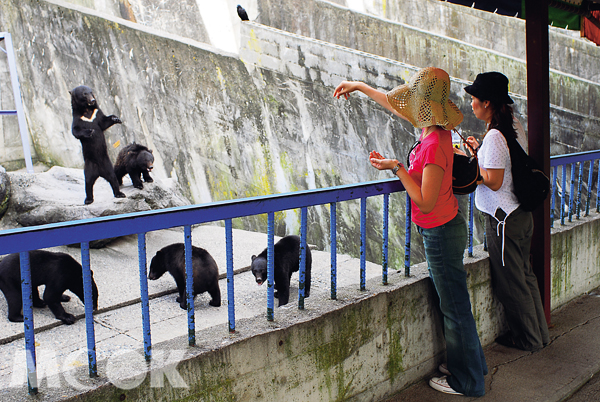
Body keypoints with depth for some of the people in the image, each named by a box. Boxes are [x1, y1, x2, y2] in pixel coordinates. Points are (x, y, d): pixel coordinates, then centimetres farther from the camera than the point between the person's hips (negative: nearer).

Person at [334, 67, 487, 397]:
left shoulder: (434, 144, -27)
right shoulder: (434, 129, 0)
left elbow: (425, 202, -24)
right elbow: (394, 105, 15)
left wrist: (396, 168, -19)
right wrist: (359, 86, 23)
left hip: (440, 233, -9)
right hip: (442, 229, 9)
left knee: (455, 307, 6)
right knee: (454, 303, 21)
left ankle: (467, 382, 23)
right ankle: (471, 365, 39)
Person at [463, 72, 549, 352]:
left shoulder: (494, 135, -21)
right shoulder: (513, 126, 7)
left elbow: (493, 181, -22)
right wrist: (480, 150, 14)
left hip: (503, 219, -10)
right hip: (521, 213, 10)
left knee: (510, 282, 7)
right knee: (524, 275, 21)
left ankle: (527, 338, 22)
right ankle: (539, 332, 34)